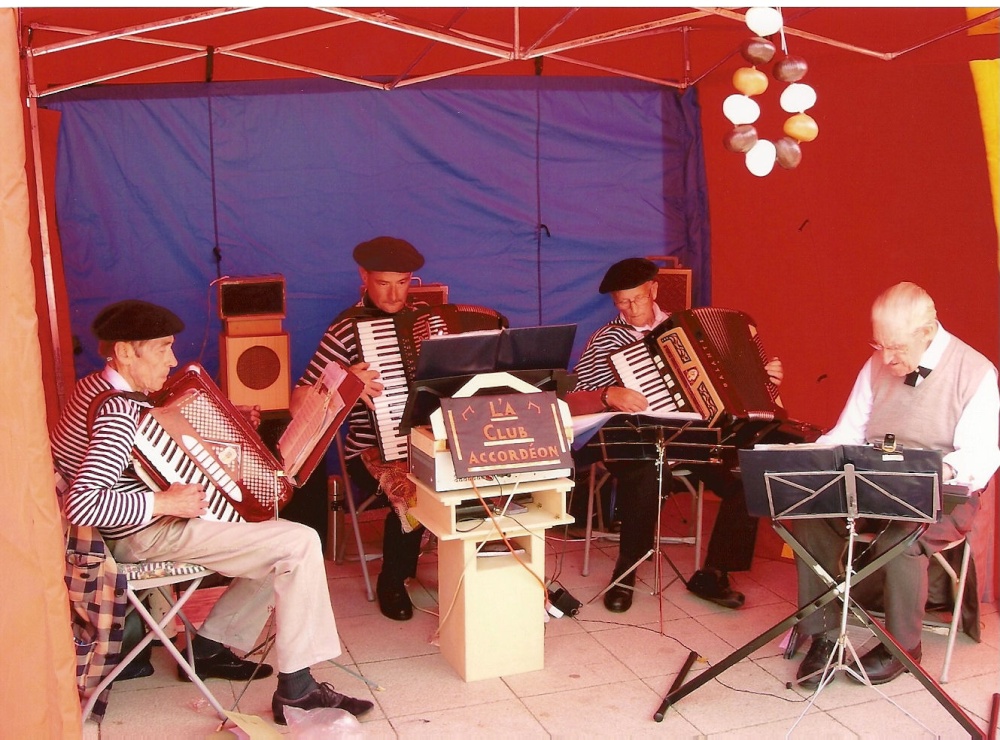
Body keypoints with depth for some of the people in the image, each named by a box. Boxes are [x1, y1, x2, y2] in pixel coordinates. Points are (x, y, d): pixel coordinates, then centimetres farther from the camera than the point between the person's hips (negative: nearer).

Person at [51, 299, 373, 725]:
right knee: (299, 544, -16)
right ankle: (296, 690, -11)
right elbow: (82, 504, -35)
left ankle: (211, 646, 17)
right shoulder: (118, 412, -24)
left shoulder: (95, 387, 8)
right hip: (146, 536, -11)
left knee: (276, 537, 16)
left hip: (145, 525, 11)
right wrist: (166, 502, -27)